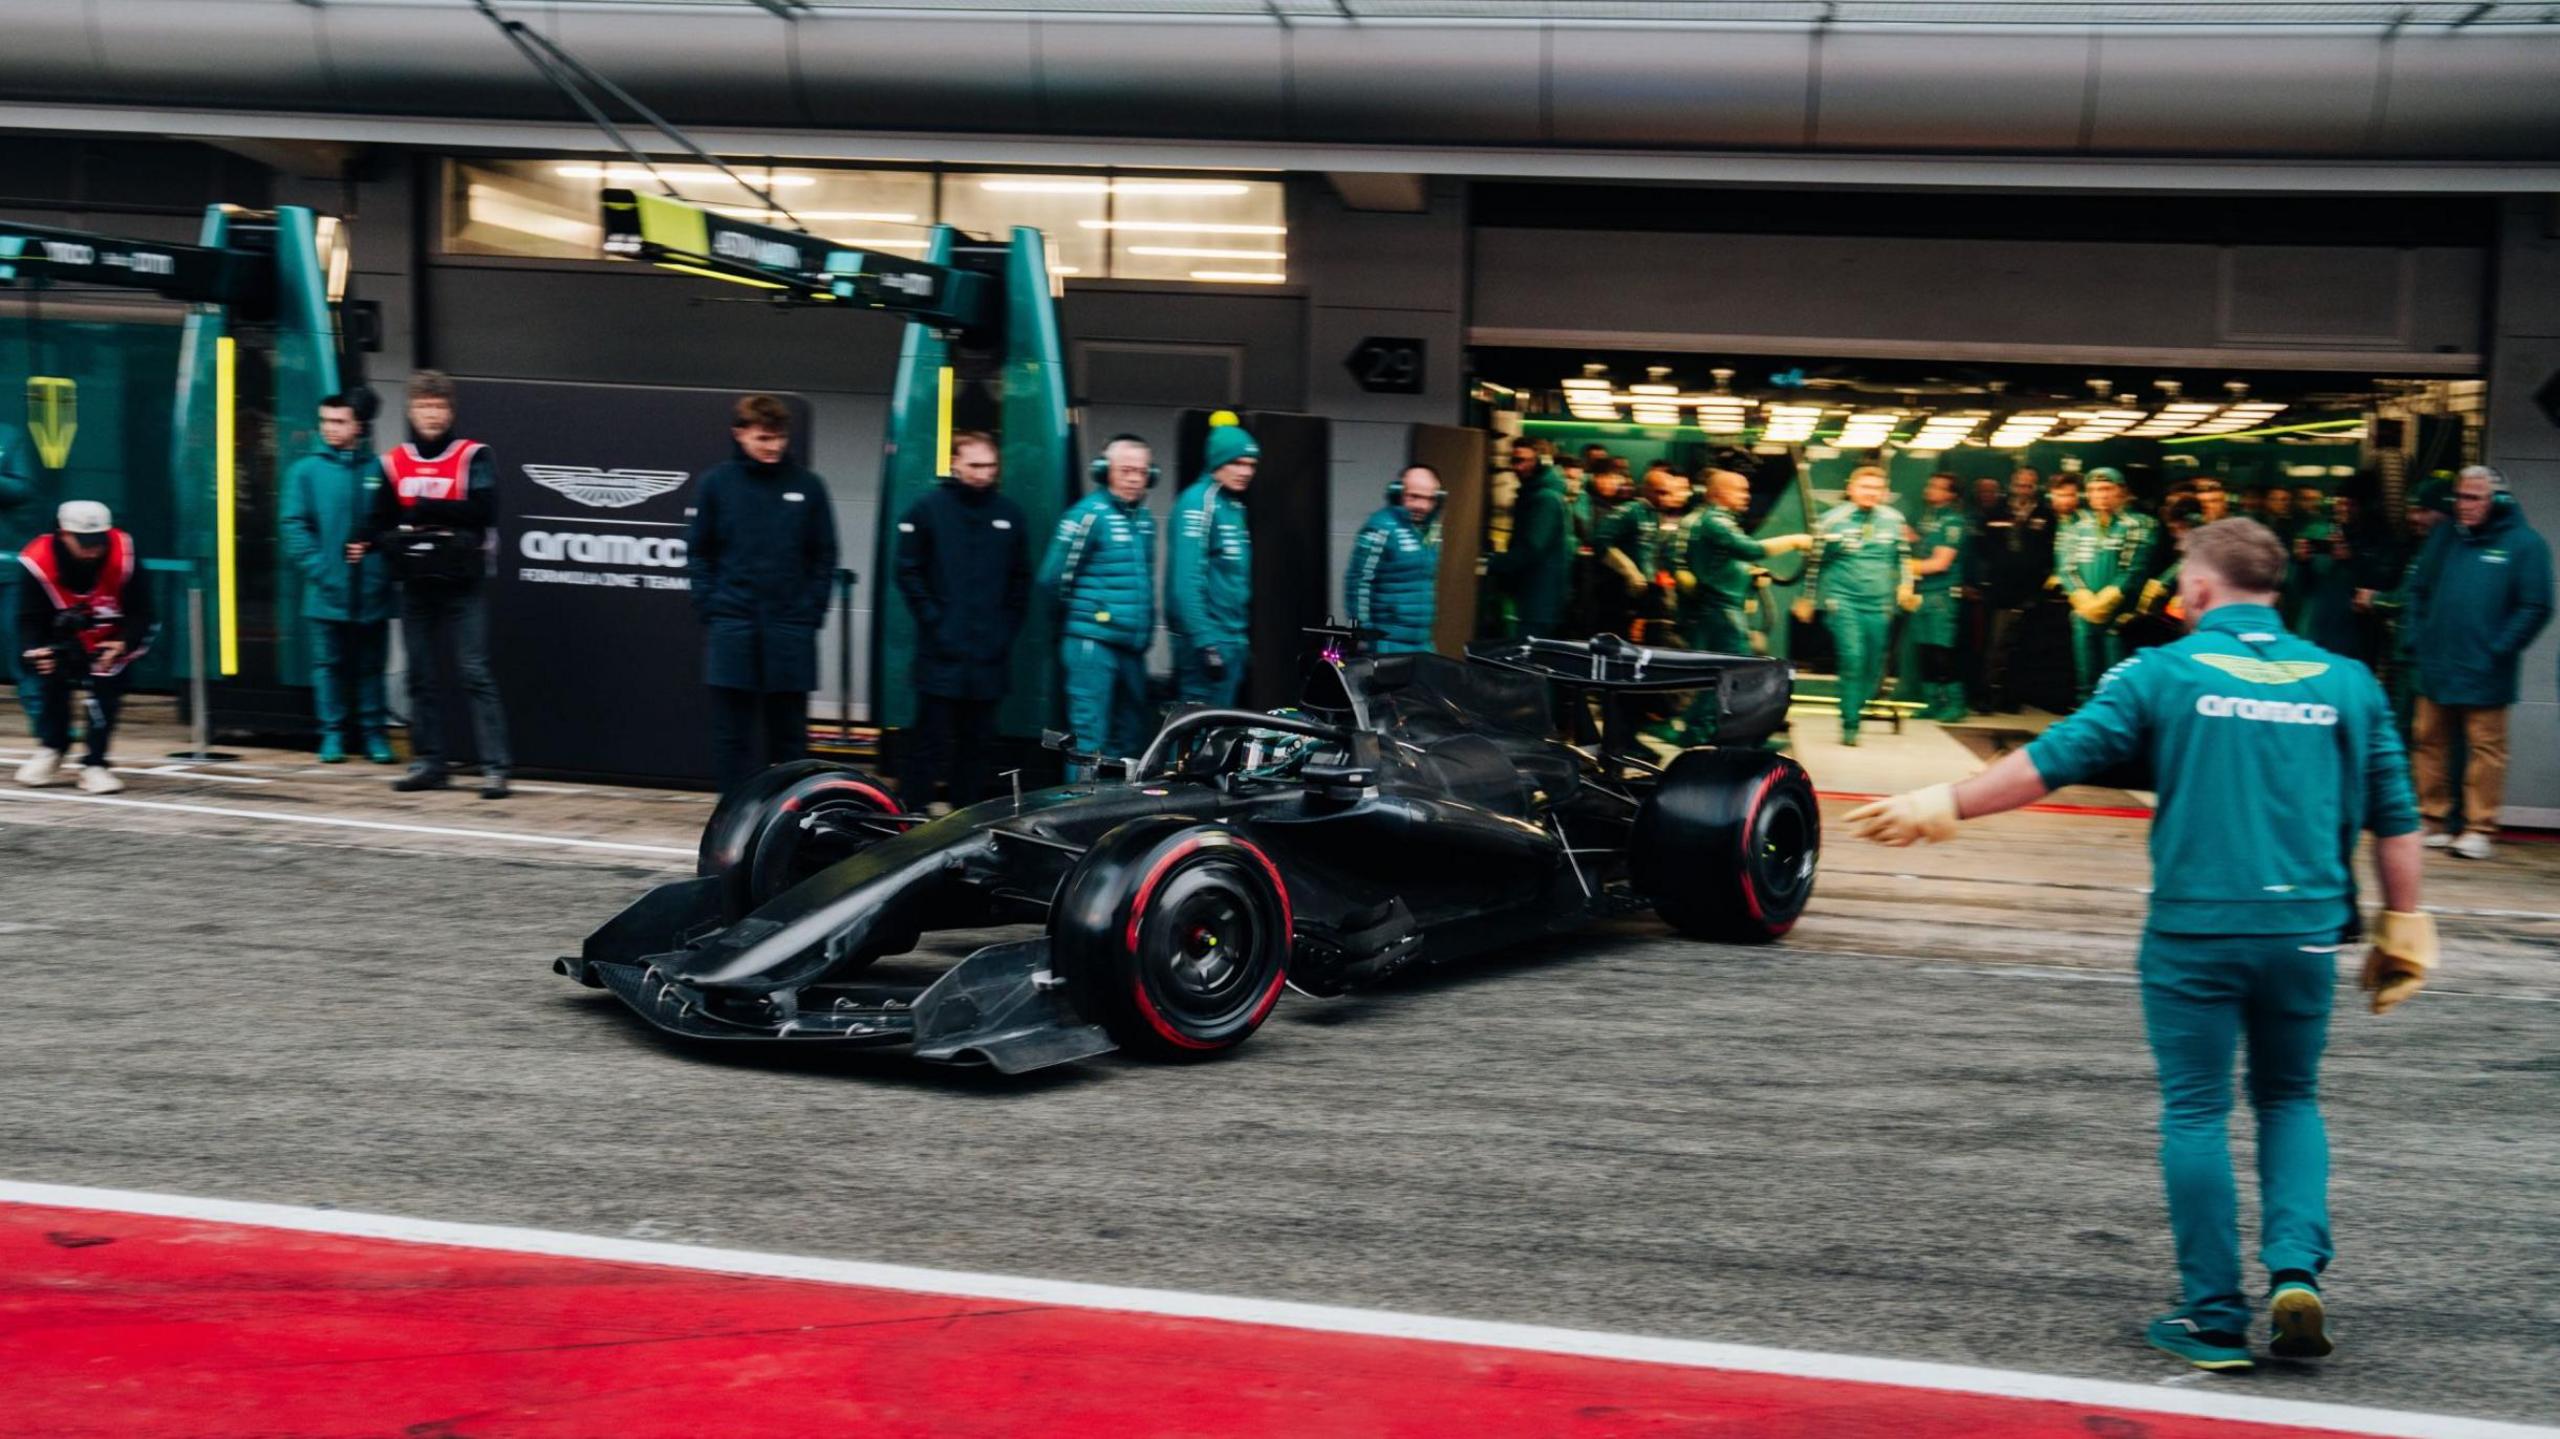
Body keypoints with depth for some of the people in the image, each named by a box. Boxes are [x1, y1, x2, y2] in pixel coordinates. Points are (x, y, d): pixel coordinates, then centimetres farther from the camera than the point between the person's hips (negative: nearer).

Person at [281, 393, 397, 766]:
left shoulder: (378, 469, 4)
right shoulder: (306, 470, 1)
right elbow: (293, 525, -3)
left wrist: (386, 564, -9)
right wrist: (318, 567, -12)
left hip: (372, 591, 1)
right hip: (326, 592, -1)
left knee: (371, 666, 8)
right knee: (329, 664, 5)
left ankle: (374, 734, 16)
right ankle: (333, 734, 13)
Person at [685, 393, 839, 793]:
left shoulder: (807, 486, 3)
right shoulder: (716, 483, 2)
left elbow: (824, 556, 6)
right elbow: (698, 552, 6)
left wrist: (813, 611, -2)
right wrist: (710, 606, -3)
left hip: (791, 629, 1)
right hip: (731, 628, 0)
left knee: (789, 733, 7)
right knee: (732, 733, 3)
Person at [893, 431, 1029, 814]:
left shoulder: (1009, 514, 10)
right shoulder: (928, 508, 0)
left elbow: (1021, 579, 16)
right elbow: (909, 571, 0)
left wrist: (1008, 627, 7)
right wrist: (932, 619, -6)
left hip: (991, 653, 4)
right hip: (941, 650, -3)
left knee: (978, 739, 8)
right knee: (933, 735, -5)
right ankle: (916, 808, 0)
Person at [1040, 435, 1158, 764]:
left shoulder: (1144, 518, 13)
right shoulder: (1089, 514, -10)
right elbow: (1053, 580, -7)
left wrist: (1145, 628, 16)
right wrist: (1084, 611, 6)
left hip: (1132, 646, 8)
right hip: (1093, 643, -8)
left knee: (1131, 739, 13)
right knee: (1089, 737, -7)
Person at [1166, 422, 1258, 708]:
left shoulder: (1234, 505, 16)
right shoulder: (1198, 502, -11)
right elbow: (1186, 579, -20)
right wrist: (1205, 642, -24)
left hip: (1233, 639, 9)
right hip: (1209, 639, -9)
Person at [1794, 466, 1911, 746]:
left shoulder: (1893, 520, 6)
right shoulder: (1833, 520, -3)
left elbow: (1903, 557, 17)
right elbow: (1815, 562, 6)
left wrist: (1905, 586, 3)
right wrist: (1807, 600, 10)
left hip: (1878, 604, 4)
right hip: (1842, 599, -4)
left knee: (1874, 664, 6)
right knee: (1852, 658, -17)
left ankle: (1855, 711, 26)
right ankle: (1850, 726, -12)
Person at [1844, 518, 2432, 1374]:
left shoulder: (2165, 672, -4)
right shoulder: (2345, 681, 6)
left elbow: (2053, 760, -5)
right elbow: (2394, 818, 8)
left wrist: (1947, 804, 4)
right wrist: (2401, 923, 18)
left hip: (2194, 928, -3)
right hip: (2307, 929, 3)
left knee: (2196, 1112, 7)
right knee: (2289, 1100, 21)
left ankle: (2214, 1321, 12)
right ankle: (2296, 1271, 4)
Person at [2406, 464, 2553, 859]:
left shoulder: (2524, 543, -4)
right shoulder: (2445, 536, 11)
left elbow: (2536, 608, -6)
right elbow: (2418, 588, 19)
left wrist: (2499, 650, -10)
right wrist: (2424, 634, 8)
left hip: (2484, 674, -5)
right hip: (2436, 668, 5)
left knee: (2485, 747, -1)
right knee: (2431, 742, 9)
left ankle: (2480, 829, 5)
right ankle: (2433, 821, 19)